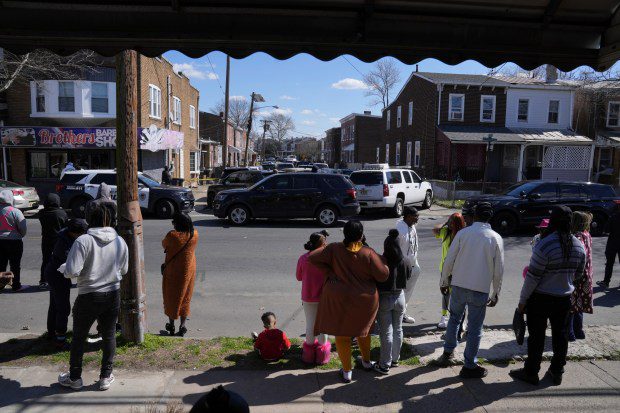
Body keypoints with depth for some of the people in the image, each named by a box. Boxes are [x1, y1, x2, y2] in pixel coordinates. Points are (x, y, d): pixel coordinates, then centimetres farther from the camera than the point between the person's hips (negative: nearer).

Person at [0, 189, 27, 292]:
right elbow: (23, 228, -14)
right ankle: (16, 286, 10)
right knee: (15, 264, 4)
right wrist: (21, 236, 5)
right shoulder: (15, 212, -15)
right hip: (14, 241, -5)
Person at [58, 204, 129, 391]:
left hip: (89, 297, -3)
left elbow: (72, 271, -20)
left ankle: (75, 378, 29)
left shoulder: (83, 241, -16)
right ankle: (105, 377, 24)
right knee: (109, 336, 15)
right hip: (113, 296, 3)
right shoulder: (120, 242, -3)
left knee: (79, 337, 15)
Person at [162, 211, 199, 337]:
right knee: (185, 298, 17)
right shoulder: (194, 235, -12)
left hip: (173, 272, -3)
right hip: (188, 271, 3)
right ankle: (182, 326, 21)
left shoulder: (172, 235, -22)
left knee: (171, 298, 15)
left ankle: (171, 325, 28)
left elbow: (164, 245, -3)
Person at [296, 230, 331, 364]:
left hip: (308, 298, 1)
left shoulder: (303, 259, -12)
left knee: (310, 324, 16)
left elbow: (298, 277, 0)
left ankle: (309, 348, 30)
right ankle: (322, 350, 28)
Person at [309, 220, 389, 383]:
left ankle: (347, 371, 22)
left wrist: (329, 272, -7)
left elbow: (312, 258, -14)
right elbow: (383, 275, -14)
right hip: (365, 300, 1)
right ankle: (366, 361, 44)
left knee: (342, 334, 14)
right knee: (363, 329, 27)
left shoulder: (334, 249, -13)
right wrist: (383, 262, 6)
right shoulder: (369, 253, -16)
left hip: (340, 299, -1)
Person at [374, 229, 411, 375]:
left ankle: (384, 365, 11)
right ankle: (395, 359, 30)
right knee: (398, 329, 17)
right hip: (399, 297, 4)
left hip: (384, 298, -4)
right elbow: (408, 276, 8)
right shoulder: (405, 261, -8)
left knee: (386, 332, 3)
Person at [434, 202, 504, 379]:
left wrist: (444, 282, 10)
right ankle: (469, 366, 18)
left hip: (458, 286, 2)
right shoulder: (496, 238, -4)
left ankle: (448, 353, 33)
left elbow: (449, 260, -3)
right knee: (474, 328, 9)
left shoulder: (463, 233, -4)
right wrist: (496, 293, 9)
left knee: (454, 319, 23)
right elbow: (498, 270, -2)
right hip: (480, 290, -1)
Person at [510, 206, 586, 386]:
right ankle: (557, 372, 31)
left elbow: (532, 277, -20)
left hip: (540, 298, -6)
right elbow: (578, 274, 10)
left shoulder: (544, 245, -23)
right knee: (559, 334, 18)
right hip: (564, 298, 6)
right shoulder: (579, 246, -2)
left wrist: (522, 300, -10)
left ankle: (531, 373, 18)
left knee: (537, 336, 6)